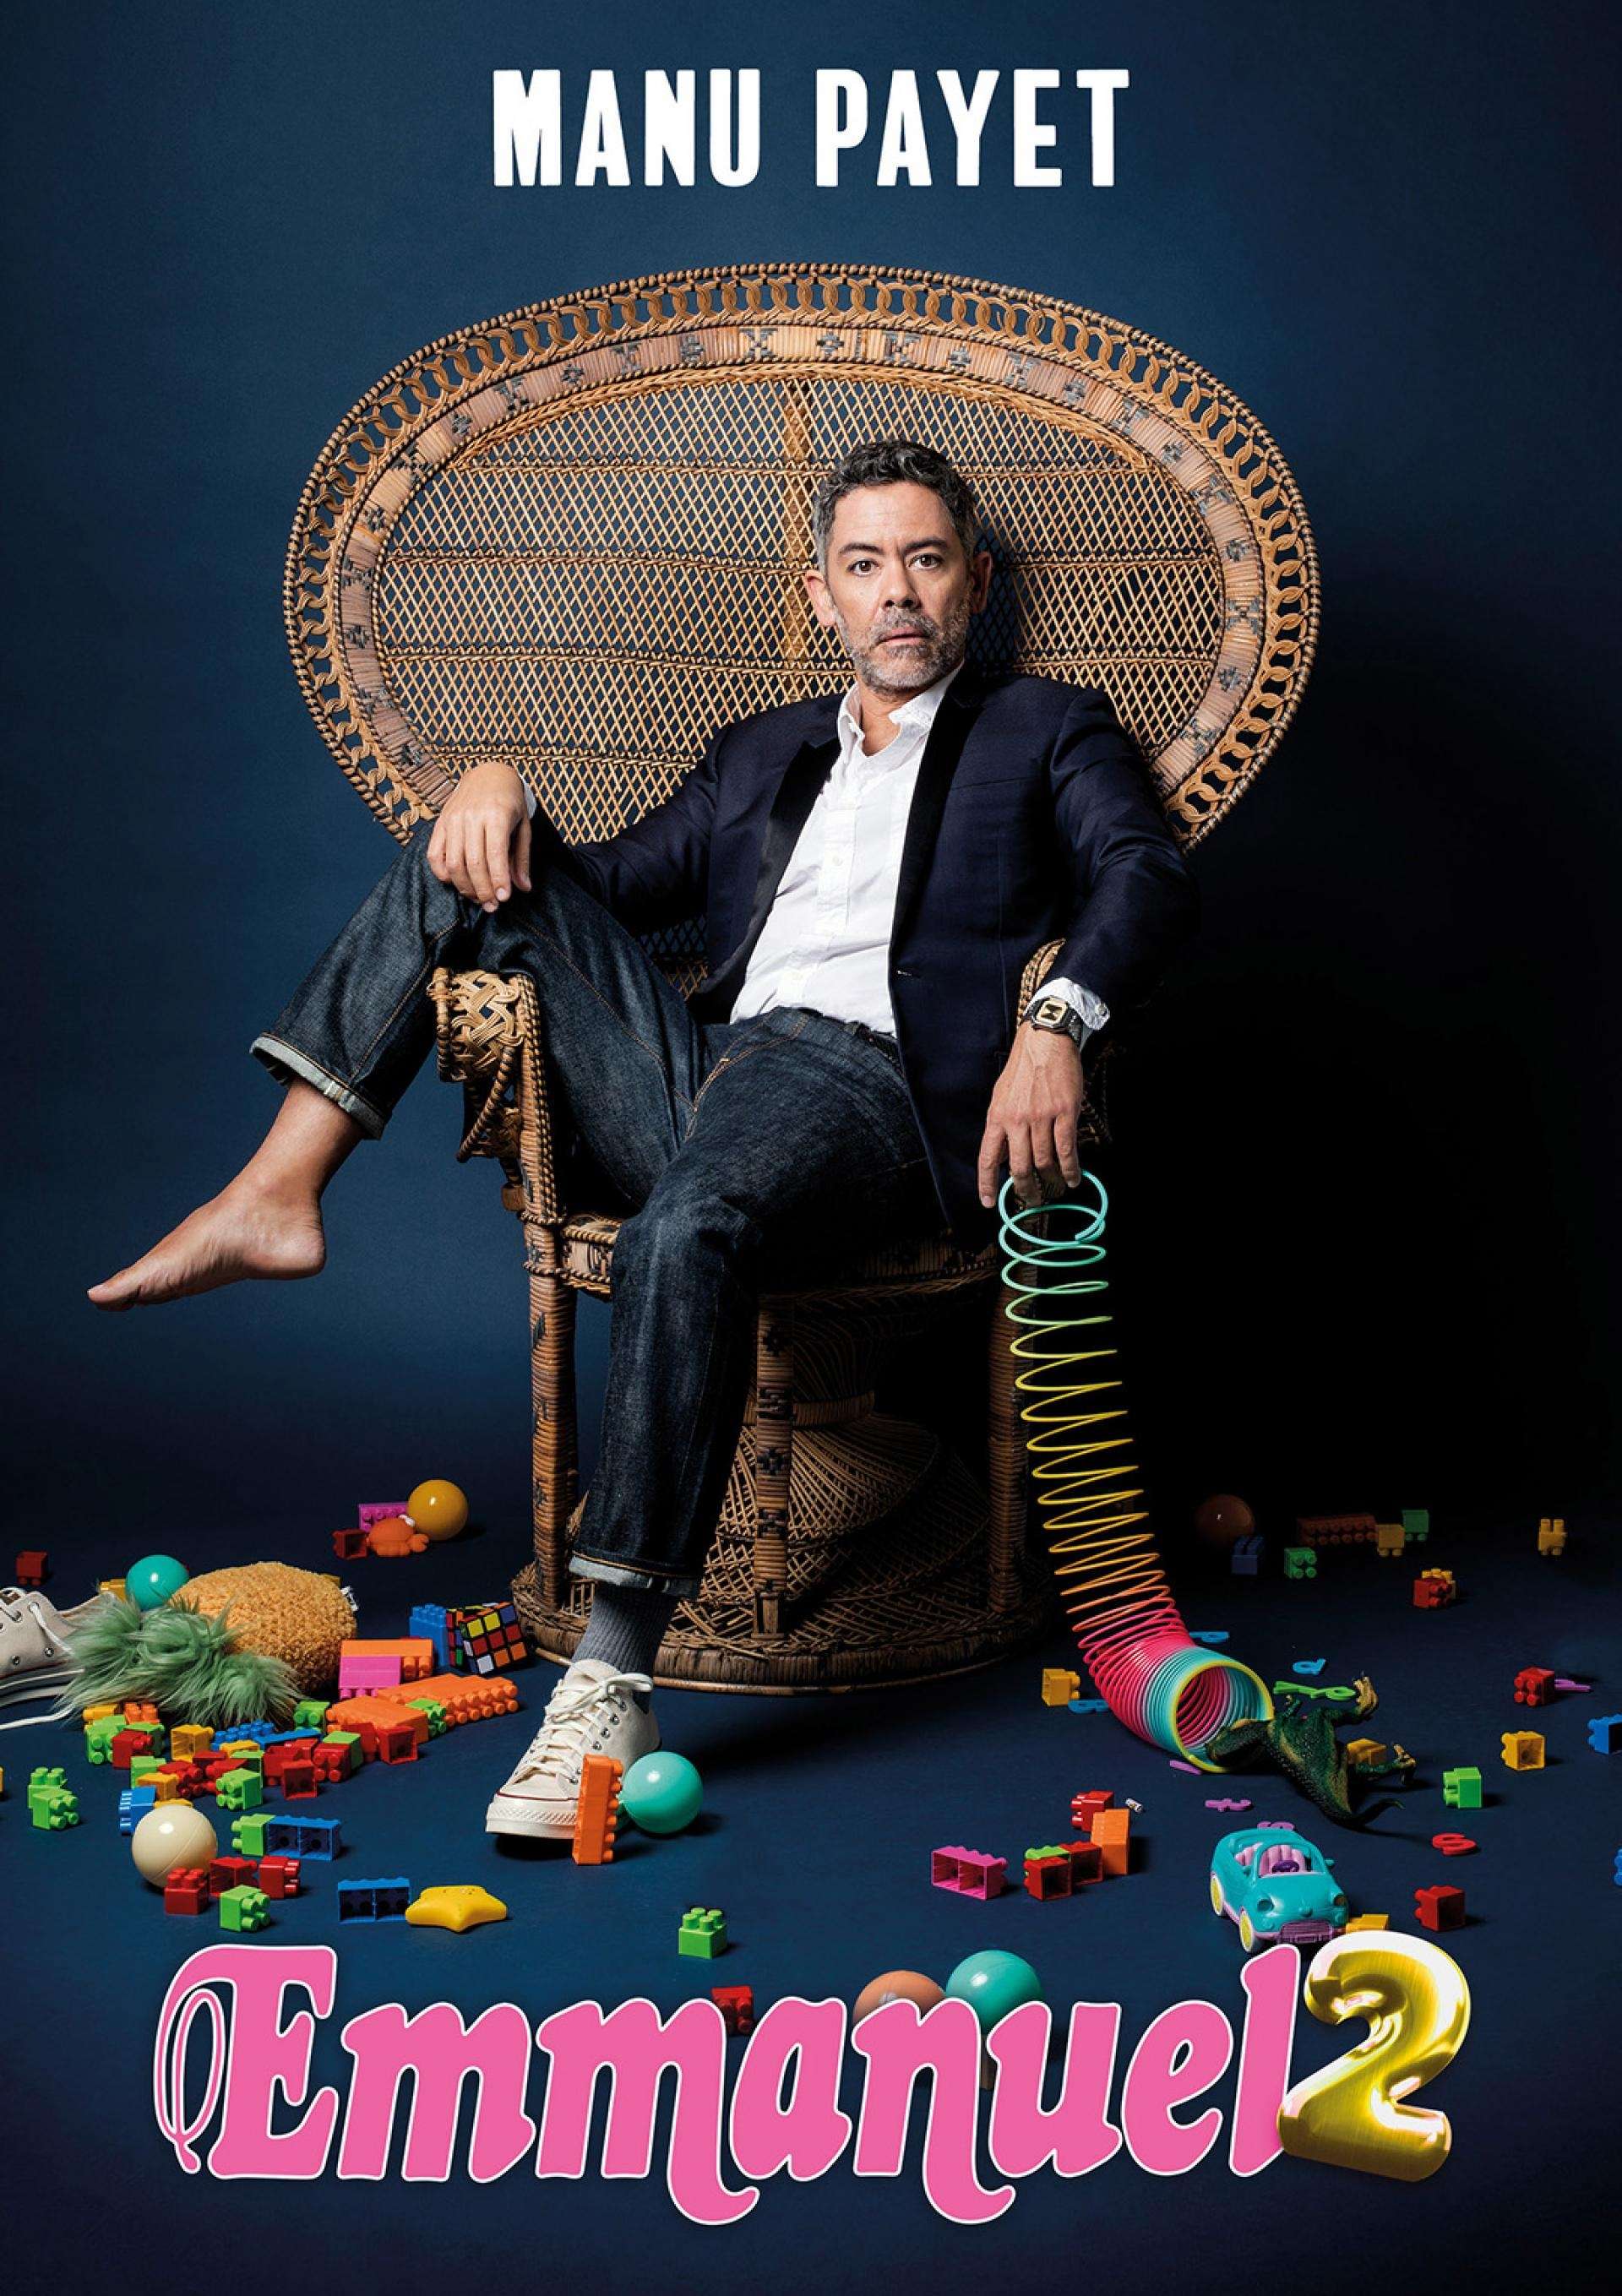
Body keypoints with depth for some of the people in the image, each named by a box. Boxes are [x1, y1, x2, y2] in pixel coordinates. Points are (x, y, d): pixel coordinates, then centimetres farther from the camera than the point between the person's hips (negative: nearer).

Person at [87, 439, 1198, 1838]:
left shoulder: (1051, 730, 18)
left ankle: (613, 1680, -37)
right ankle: (275, 1196, -9)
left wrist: (1056, 1022, -22)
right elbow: (614, 886, 28)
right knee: (476, 860, 0)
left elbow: (1149, 881, 0)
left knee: (684, 1232, -38)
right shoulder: (760, 755, 32)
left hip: (868, 1086, -6)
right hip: (693, 1076, 6)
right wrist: (503, 788, 6)